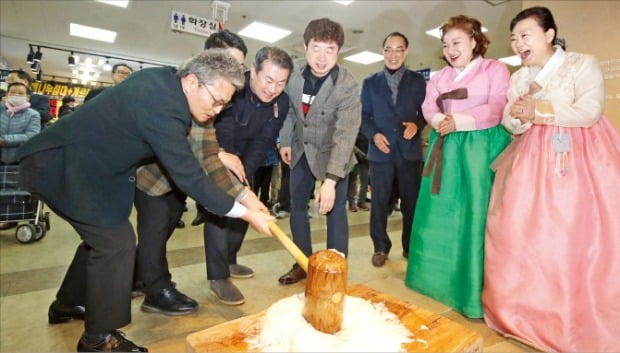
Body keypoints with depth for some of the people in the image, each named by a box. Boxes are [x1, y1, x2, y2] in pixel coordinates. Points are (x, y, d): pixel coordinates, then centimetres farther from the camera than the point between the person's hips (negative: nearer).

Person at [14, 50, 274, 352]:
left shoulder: (165, 79, -4)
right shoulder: (161, 108, -33)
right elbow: (190, 179, -29)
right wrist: (247, 214, -24)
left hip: (80, 162, 10)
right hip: (59, 166, -10)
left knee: (103, 234, 17)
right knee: (116, 241, -9)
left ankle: (68, 303, 38)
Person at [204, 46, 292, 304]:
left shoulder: (281, 102, -13)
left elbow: (263, 142, -15)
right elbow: (221, 133, -32)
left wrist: (244, 173, -25)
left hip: (245, 158, 6)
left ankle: (228, 260, 27)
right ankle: (218, 277, -6)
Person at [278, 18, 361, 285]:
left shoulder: (347, 86, -25)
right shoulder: (295, 74, -9)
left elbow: (345, 135, -33)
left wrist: (330, 180, -41)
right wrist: (285, 141, 4)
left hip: (331, 154, -5)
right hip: (301, 151, 5)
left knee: (334, 210, -5)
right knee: (297, 207, 10)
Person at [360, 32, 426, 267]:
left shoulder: (417, 80, 11)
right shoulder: (370, 82, 11)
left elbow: (425, 110, 6)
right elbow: (364, 115, 5)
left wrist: (417, 125, -15)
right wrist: (374, 134, -12)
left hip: (409, 150, 1)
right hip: (381, 150, 0)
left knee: (411, 200, 7)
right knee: (379, 201, 3)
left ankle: (411, 247, 23)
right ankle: (380, 247, 17)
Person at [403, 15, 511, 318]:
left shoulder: (495, 69, 4)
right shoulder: (440, 77, 19)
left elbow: (496, 109, -9)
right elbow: (428, 107, 5)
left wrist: (459, 121, -18)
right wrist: (441, 122, -15)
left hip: (482, 148, -4)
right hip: (446, 148, 5)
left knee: (476, 214, -5)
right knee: (441, 214, 5)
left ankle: (475, 288, 7)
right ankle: (439, 277, 18)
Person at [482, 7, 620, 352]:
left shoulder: (583, 64, -2)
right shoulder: (519, 77, 13)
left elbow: (590, 112, -14)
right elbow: (510, 124, 9)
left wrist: (539, 109, -14)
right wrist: (517, 117, -12)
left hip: (577, 158, -4)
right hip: (533, 159, 4)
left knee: (578, 238, -4)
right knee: (525, 235, 1)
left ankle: (581, 322, 13)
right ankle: (531, 314, 17)